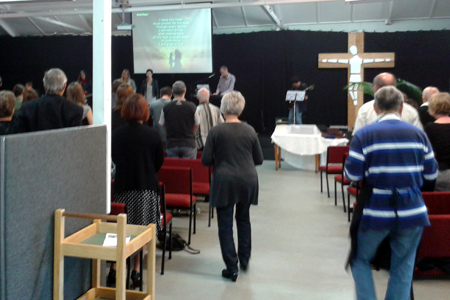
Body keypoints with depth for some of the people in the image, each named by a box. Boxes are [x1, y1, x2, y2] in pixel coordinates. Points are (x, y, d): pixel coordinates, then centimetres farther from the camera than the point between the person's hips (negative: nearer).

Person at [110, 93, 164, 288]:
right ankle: (136, 271, 14)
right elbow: (159, 162, 1)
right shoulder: (152, 135, -9)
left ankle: (115, 269, 14)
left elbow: (114, 159, 8)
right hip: (147, 188, -1)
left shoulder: (116, 135, -5)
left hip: (122, 187, 2)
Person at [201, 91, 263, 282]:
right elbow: (259, 159, 5)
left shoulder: (216, 131, -8)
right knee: (244, 219, 22)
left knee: (225, 225, 7)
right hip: (247, 181, 4)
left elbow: (205, 160, -6)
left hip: (224, 182, -3)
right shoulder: (249, 131, -1)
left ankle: (232, 268, 10)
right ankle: (244, 260, 33)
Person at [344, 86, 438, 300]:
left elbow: (352, 175, -10)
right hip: (412, 213, 3)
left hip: (375, 213, -2)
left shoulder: (364, 135, -8)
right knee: (403, 268, 16)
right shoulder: (418, 134, 1)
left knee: (360, 260, 19)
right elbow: (431, 174, 5)